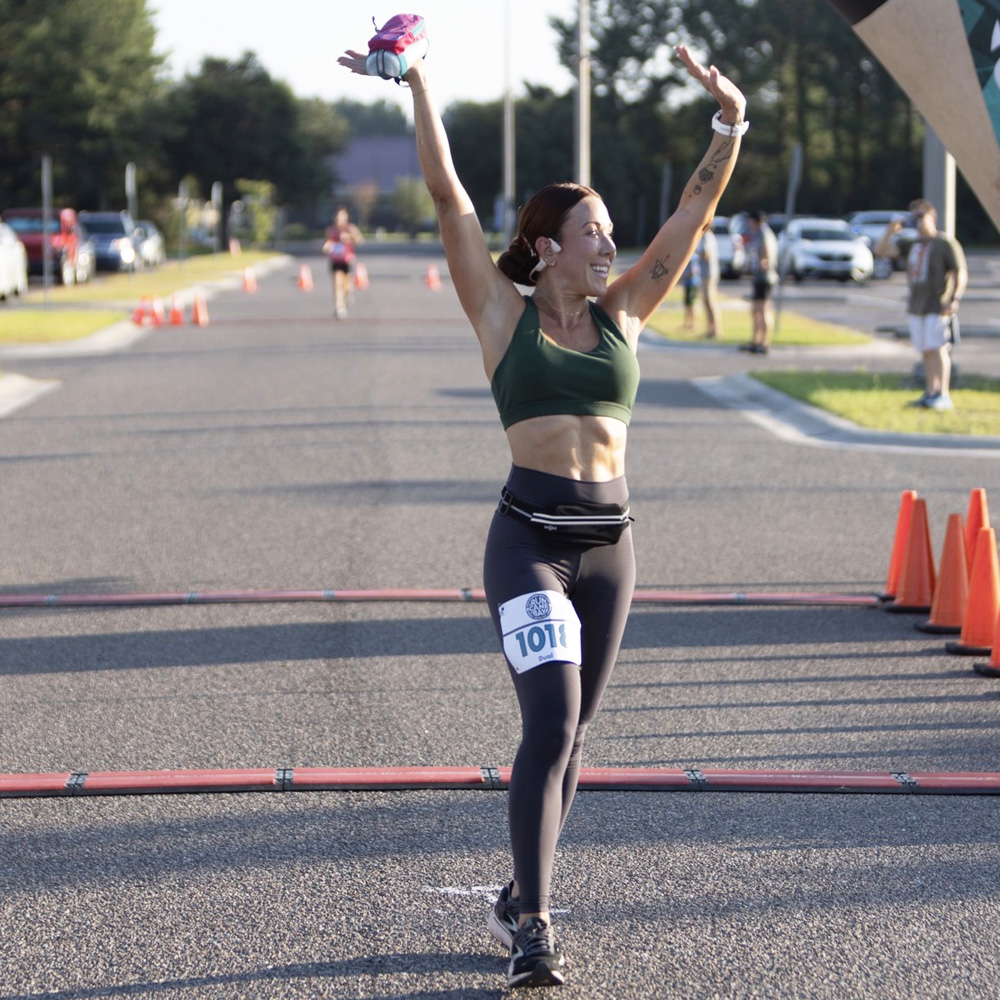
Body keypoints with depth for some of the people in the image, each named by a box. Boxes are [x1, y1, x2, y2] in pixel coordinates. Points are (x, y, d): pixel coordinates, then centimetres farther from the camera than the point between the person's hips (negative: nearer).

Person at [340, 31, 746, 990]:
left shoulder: (622, 314, 11)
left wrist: (729, 129, -2)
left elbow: (693, 213, 7)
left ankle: (519, 900, 26)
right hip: (529, 540, -5)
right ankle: (532, 928, -13)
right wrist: (418, 91, -10)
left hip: (609, 541, 5)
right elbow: (449, 200, -5)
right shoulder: (504, 314, 1)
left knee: (569, 733, 11)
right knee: (551, 724, -16)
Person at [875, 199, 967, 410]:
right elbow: (881, 250, 14)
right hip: (916, 306, 7)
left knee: (937, 349, -14)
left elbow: (961, 273, -8)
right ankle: (930, 393, 11)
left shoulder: (945, 243, -5)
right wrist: (889, 232, -4)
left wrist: (956, 298, -21)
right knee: (926, 352, 7)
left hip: (938, 306, -7)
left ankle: (943, 395, -17)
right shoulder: (912, 244, 14)